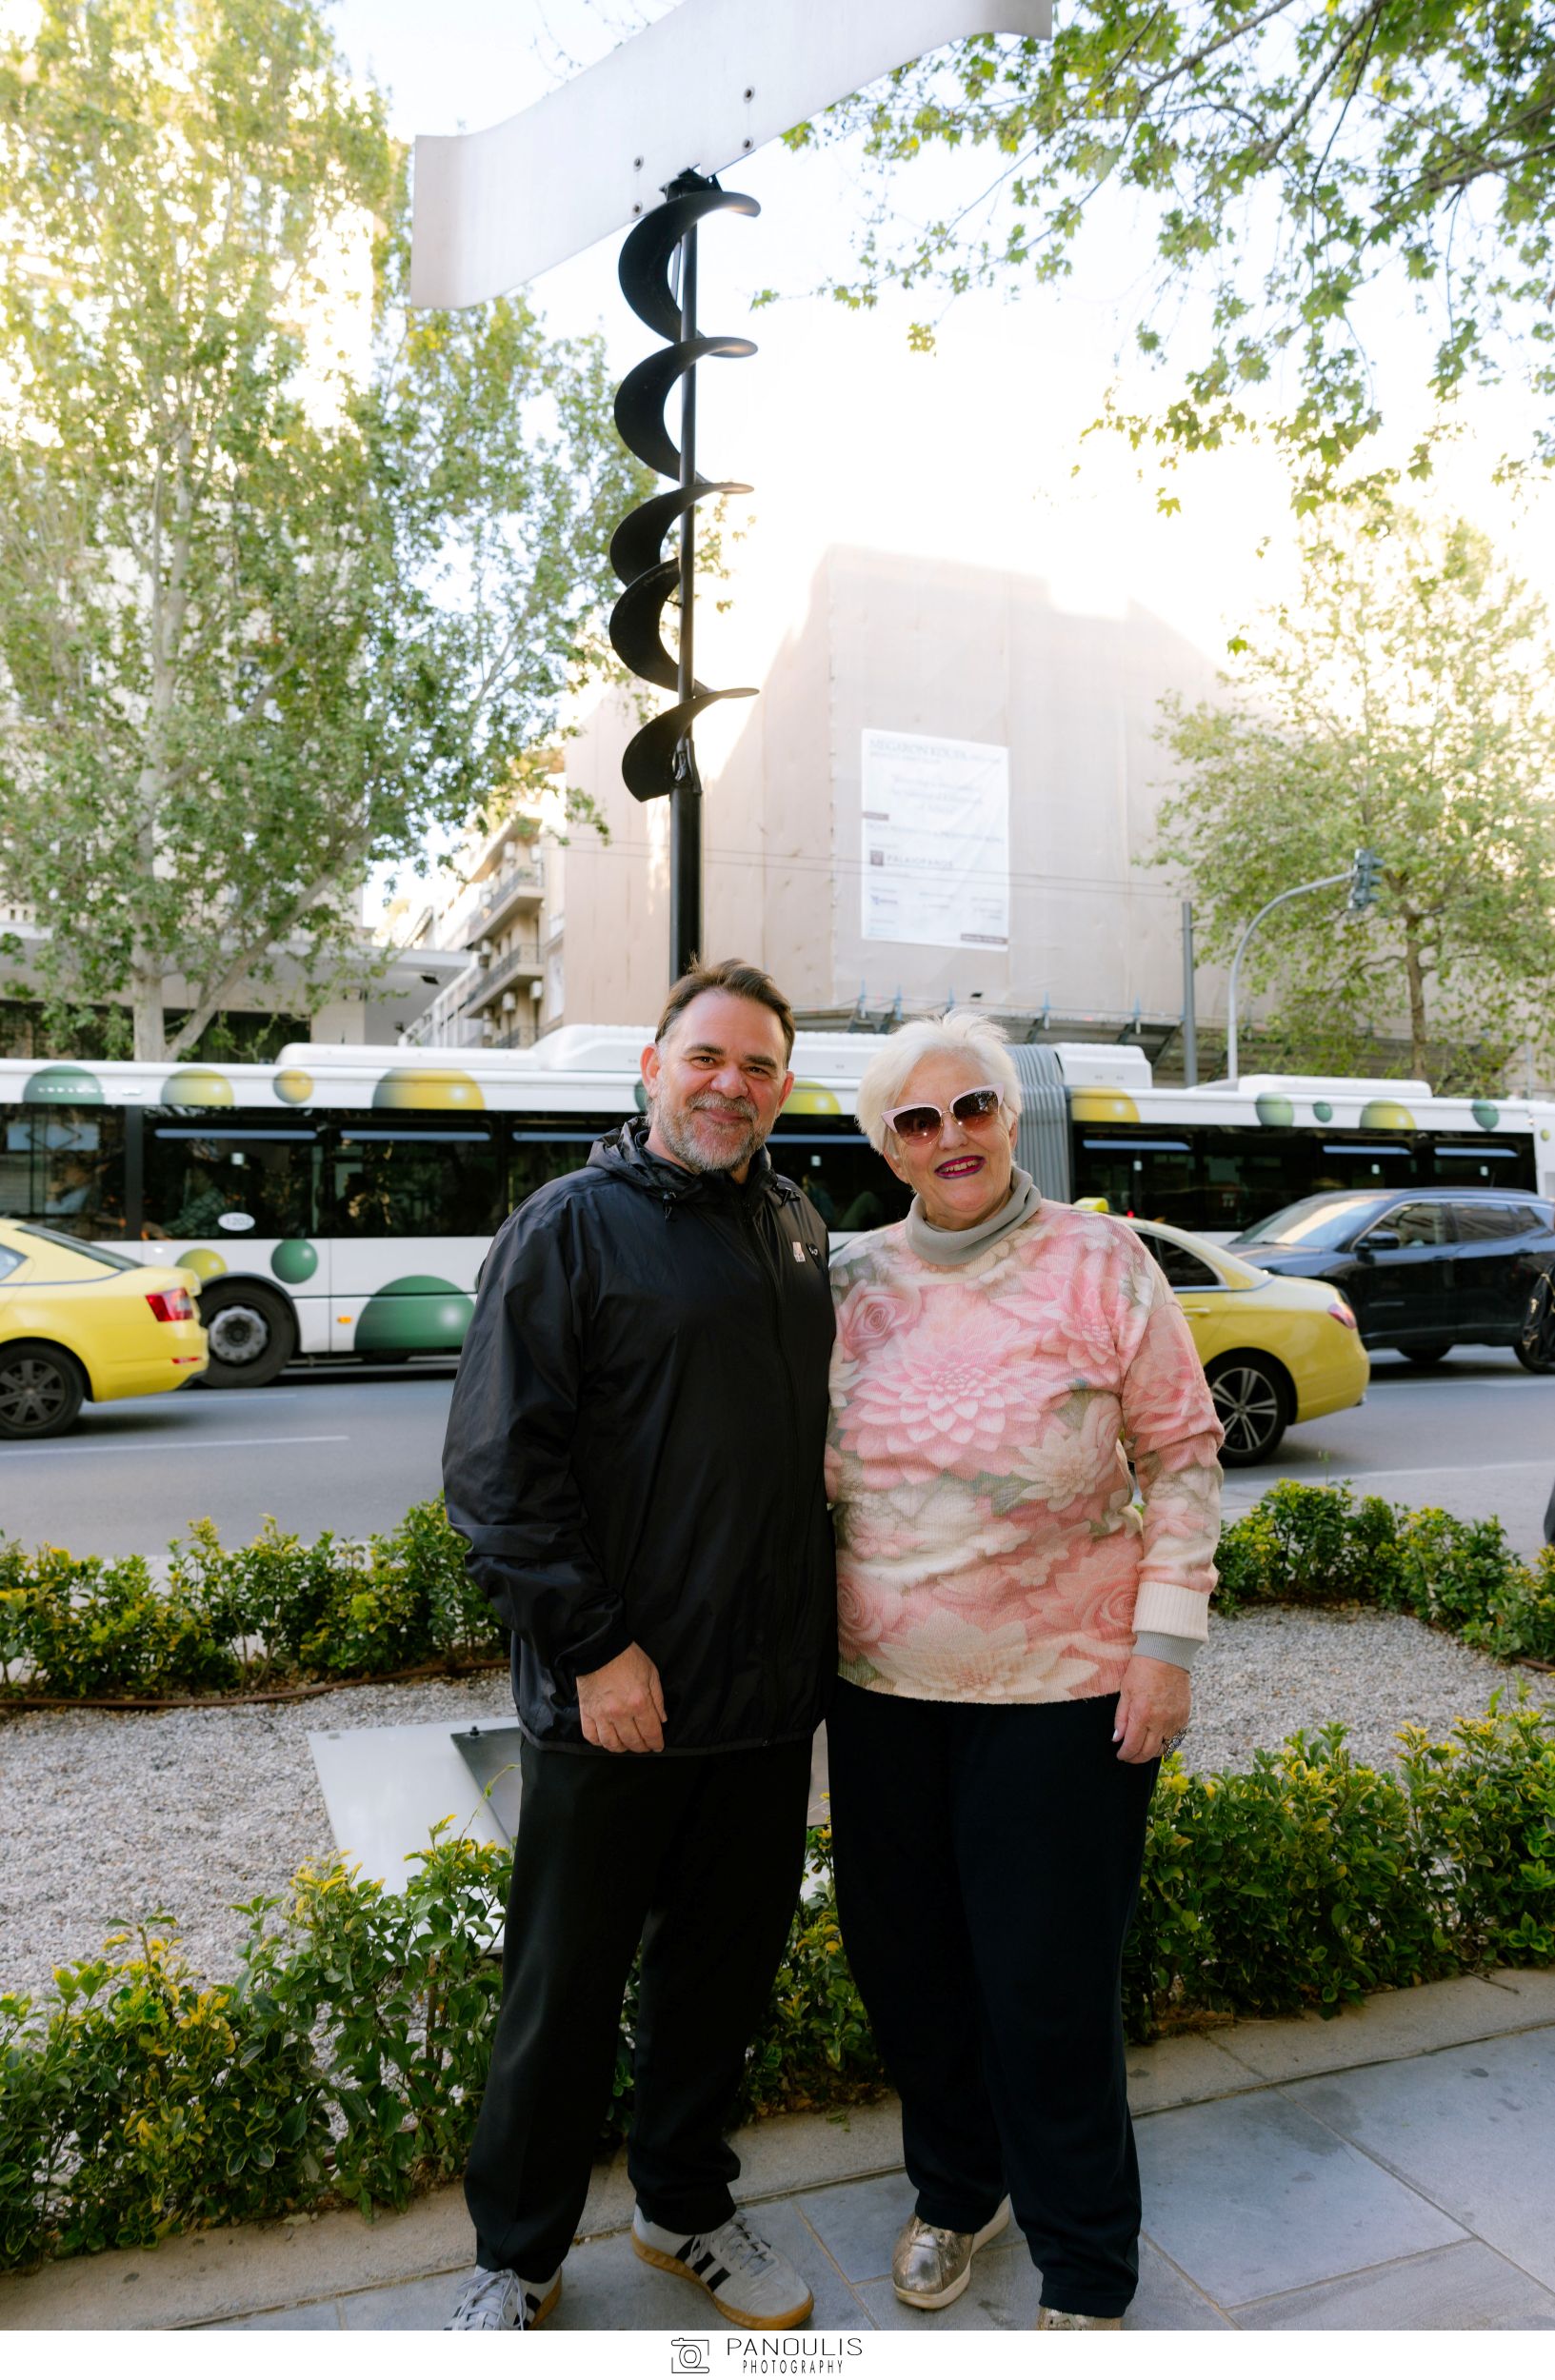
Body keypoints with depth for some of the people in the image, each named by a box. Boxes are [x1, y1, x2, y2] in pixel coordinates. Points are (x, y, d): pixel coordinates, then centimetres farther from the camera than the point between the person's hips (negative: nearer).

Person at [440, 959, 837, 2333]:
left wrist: (812, 1625, 14)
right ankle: (517, 2260, 33)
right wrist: (594, 1646, -17)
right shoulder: (573, 1225, -10)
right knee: (567, 1985, 10)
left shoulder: (798, 1229, 9)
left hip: (770, 1695, 6)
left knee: (725, 1964, 19)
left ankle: (687, 2207, 42)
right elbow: (498, 1468, -13)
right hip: (614, 1696, -5)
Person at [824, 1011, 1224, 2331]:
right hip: (883, 1683, 4)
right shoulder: (854, 1281, 1)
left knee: (1049, 1989, 6)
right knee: (904, 1965, 17)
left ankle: (1087, 2276, 32)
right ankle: (956, 2193, 45)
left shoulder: (1100, 1264, -9)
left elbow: (1183, 1455, -4)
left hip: (1063, 1686, -4)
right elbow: (807, 1470, 11)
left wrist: (1166, 1640, -9)